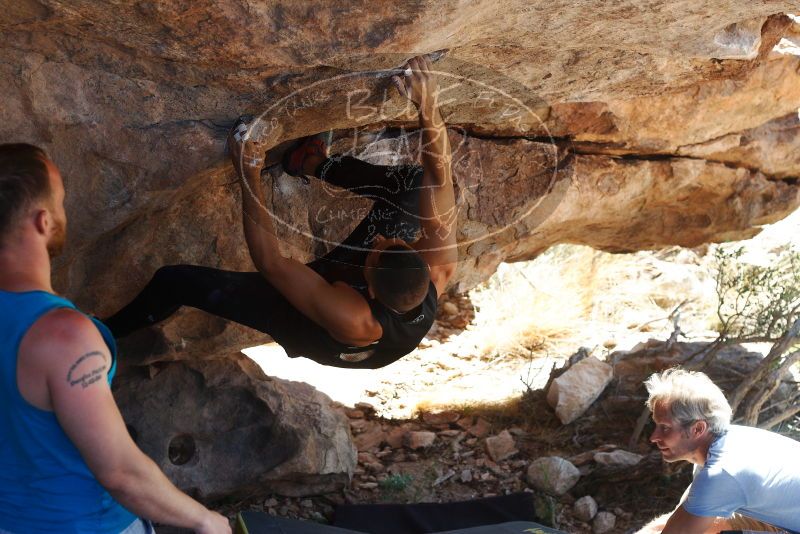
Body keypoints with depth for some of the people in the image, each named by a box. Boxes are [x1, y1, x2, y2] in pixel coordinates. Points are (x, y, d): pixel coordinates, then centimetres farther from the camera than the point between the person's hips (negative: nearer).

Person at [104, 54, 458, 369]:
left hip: (304, 319, -4)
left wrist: (250, 174, -38)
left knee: (174, 280, -5)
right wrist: (427, 105, -40)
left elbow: (268, 262, -40)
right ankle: (315, 165, 20)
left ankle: (108, 336, 26)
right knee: (419, 180, -3)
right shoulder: (439, 268, -37)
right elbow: (439, 176, -32)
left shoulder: (351, 320, -48)